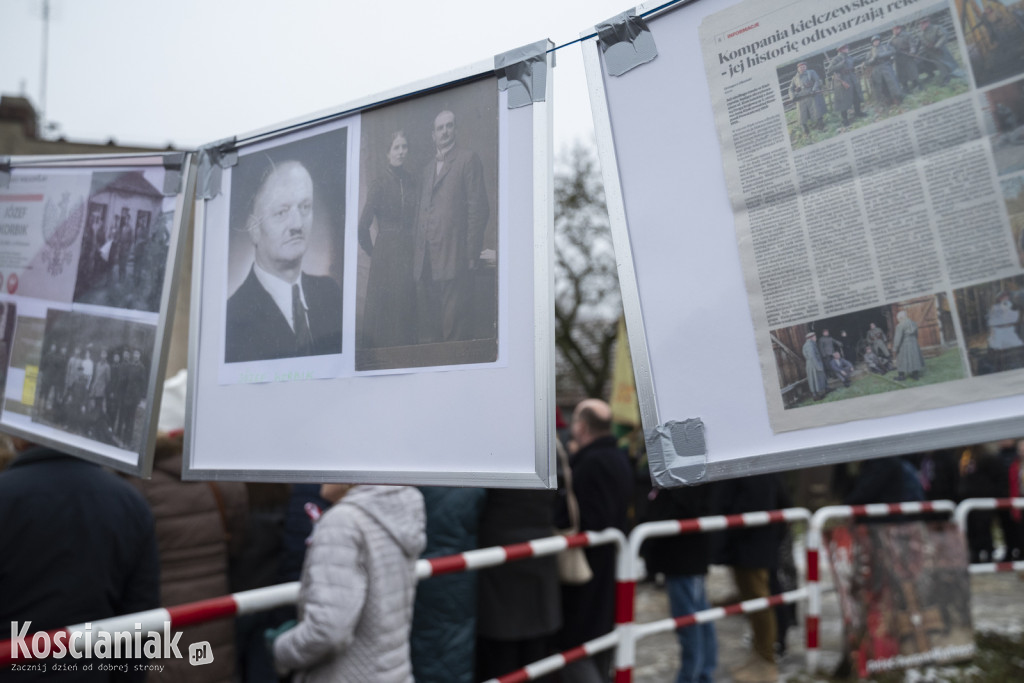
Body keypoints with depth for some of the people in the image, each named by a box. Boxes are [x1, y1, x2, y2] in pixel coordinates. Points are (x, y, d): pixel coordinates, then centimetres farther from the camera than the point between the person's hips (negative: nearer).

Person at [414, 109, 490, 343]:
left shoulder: (468, 159, 2)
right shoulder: (428, 168, 24)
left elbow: (478, 208, -5)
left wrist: (473, 253, -11)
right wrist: (417, 250, 12)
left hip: (453, 257, -7)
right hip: (425, 261, 7)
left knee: (454, 323, -8)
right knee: (427, 324, 6)